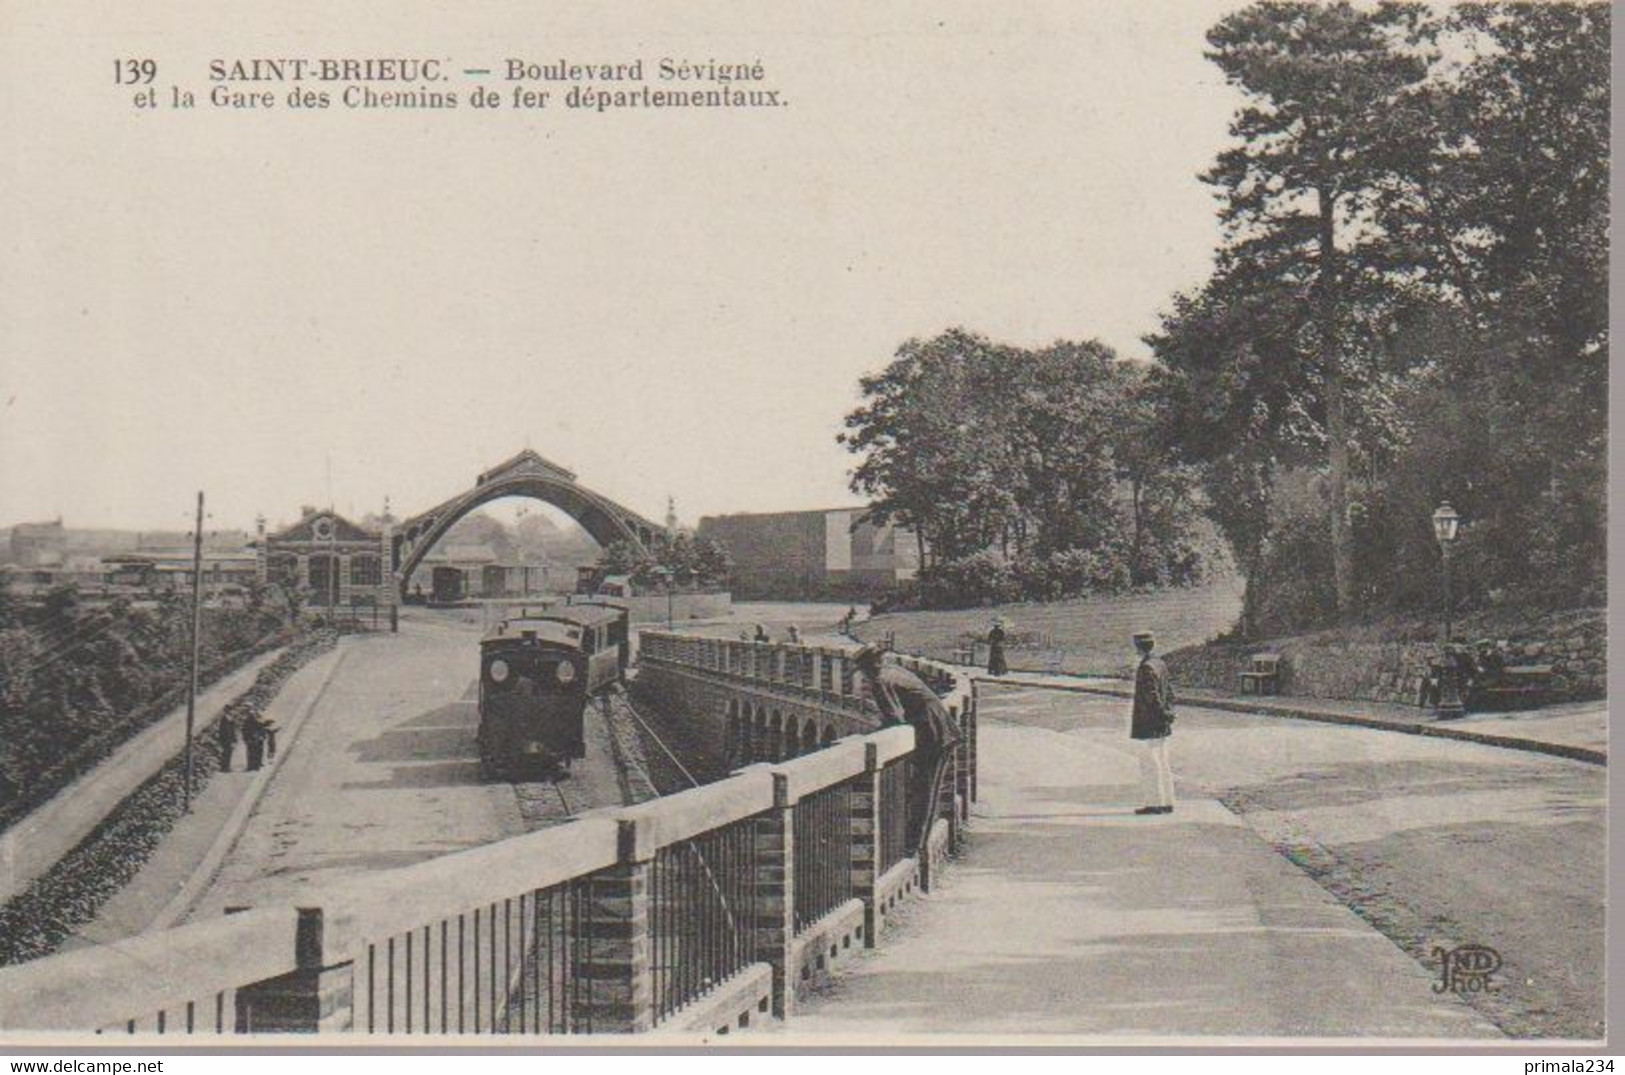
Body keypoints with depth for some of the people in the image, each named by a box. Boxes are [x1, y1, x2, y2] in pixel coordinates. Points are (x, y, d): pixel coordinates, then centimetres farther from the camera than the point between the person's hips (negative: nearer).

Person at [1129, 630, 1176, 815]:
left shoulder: (1146, 668, -18)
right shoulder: (1160, 664, 11)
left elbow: (1151, 696, -21)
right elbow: (1169, 691, 16)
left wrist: (1163, 715, -12)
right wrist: (1168, 712, 15)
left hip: (1148, 724, -9)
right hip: (1162, 725, 9)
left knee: (1149, 764, -4)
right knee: (1162, 763, 13)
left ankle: (1155, 803, -2)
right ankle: (1167, 803, 17)